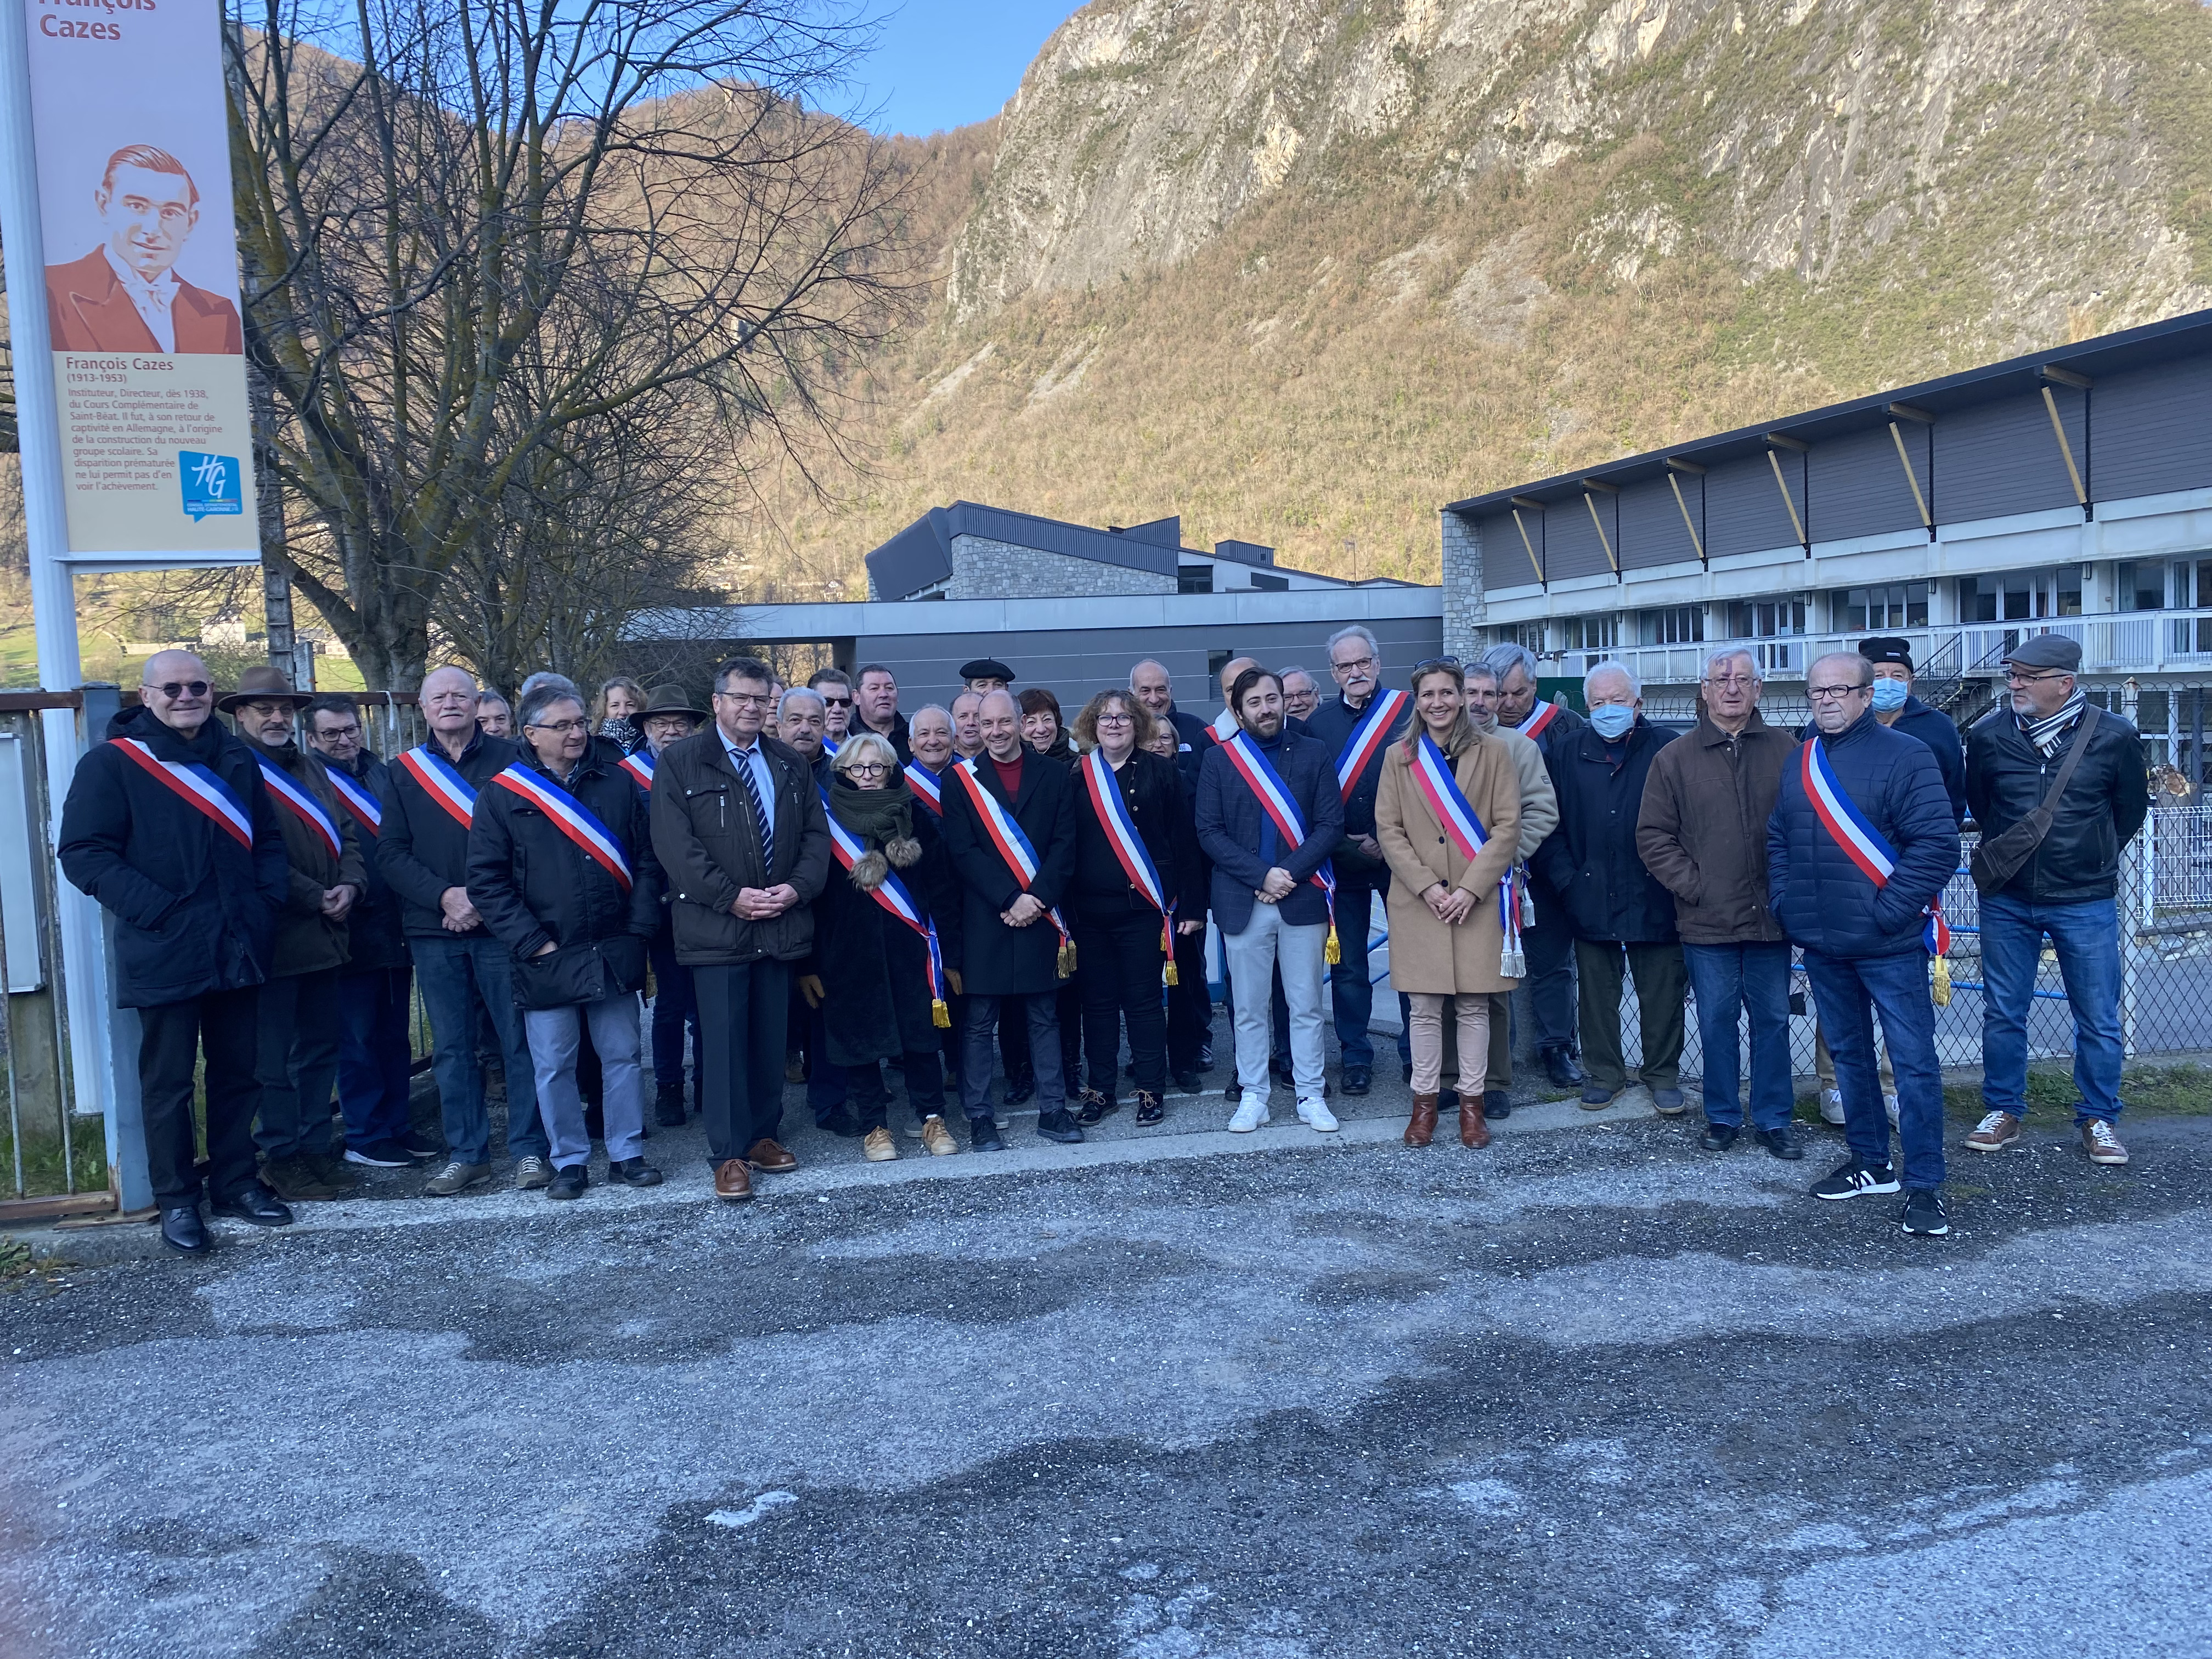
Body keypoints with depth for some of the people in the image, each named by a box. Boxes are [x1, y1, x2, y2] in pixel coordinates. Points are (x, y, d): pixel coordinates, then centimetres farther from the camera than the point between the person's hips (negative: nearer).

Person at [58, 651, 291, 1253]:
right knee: (168, 1082, 4)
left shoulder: (236, 759, 11)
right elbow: (83, 852, -10)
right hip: (164, 956, -5)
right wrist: (153, 909, -18)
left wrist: (267, 900, 2)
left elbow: (268, 839, 18)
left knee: (238, 1073, 12)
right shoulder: (112, 762, -4)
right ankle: (176, 1200, 16)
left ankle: (236, 1182, 25)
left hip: (238, 951, 5)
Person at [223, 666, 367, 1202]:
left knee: (321, 1048, 13)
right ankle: (282, 1158, 10)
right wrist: (316, 898, -13)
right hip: (274, 936, -7)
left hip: (323, 935, 7)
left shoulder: (311, 767, 16)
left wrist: (349, 885, -4)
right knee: (276, 1057, 1)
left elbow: (345, 832, 14)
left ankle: (316, 1147, 23)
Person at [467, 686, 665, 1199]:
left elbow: (646, 860, 8)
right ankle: (569, 1161, 19)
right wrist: (532, 943, -10)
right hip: (546, 959, -2)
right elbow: (486, 880, -4)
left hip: (615, 954, 2)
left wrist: (638, 928, -2)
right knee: (553, 1066, 6)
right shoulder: (502, 795, -2)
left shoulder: (617, 783, 6)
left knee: (622, 1056, 8)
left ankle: (627, 1154, 20)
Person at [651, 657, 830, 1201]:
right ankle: (729, 1155, 5)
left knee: (771, 1039, 10)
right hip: (716, 926, -4)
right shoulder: (681, 762, -1)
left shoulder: (791, 765, 14)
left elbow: (816, 834, 11)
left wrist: (797, 888, -6)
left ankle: (763, 1135, 23)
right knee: (725, 1041, -2)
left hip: (782, 924, 4)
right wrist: (731, 896, -14)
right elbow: (674, 844, -9)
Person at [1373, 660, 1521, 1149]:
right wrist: (1426, 886, -9)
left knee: (1474, 1006, 4)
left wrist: (1470, 888, -11)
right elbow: (1388, 829, 2)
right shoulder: (1399, 756, 6)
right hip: (1418, 901, 1)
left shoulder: (1492, 752, 3)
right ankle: (1425, 1102, 13)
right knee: (1425, 1007, 2)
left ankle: (1472, 1102, 14)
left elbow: (1508, 826, -2)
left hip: (1478, 900, 0)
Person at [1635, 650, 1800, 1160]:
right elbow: (1653, 836, 2)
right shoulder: (1675, 758, 2)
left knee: (1773, 1019, 9)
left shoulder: (1785, 751, 4)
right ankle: (1722, 1117, 21)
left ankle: (1774, 1119, 20)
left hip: (1770, 918, 1)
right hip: (1707, 921, -1)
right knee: (1717, 1022, 8)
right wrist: (1692, 885, -6)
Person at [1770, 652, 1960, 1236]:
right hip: (1822, 946, 6)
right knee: (1849, 1055, 16)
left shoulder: (1905, 755, -8)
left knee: (1913, 1062, -2)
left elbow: (1937, 842, -14)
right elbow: (1777, 840, 18)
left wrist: (1889, 912, -17)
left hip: (1889, 945, -6)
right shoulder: (1798, 762, 11)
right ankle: (1871, 1164, 30)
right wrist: (1784, 904, 6)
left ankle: (1924, 1186, 5)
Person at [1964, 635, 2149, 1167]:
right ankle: (2003, 1110, 23)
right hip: (2006, 900, 1)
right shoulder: (1988, 734, -4)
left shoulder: (2113, 736, -7)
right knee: (2003, 1013, 9)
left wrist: (2092, 860, 12)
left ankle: (2098, 1118, 21)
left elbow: (2131, 810, 8)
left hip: (2085, 903, -1)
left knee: (2098, 1019, 6)